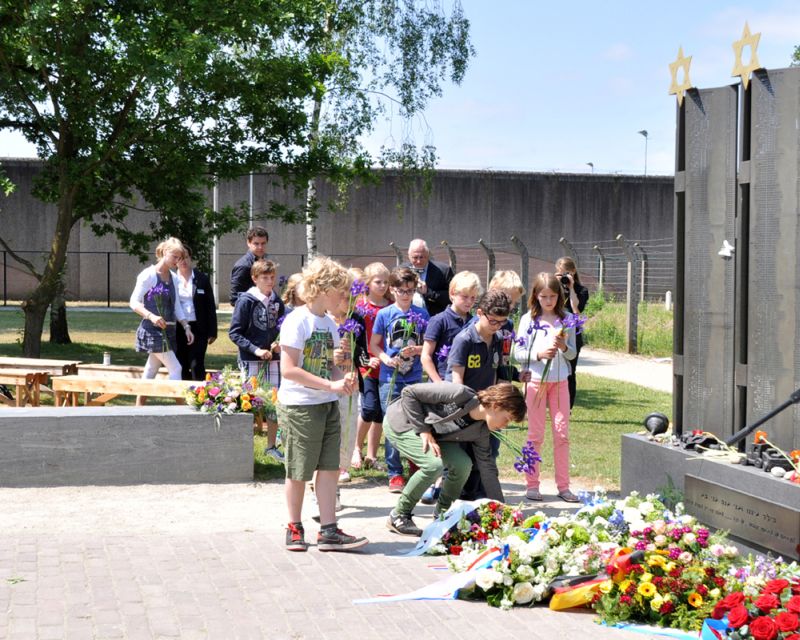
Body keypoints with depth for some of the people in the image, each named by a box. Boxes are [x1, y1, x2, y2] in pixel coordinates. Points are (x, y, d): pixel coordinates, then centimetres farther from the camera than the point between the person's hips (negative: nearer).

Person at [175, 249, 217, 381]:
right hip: (178, 329, 2)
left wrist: (212, 332, -1)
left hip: (198, 329, -2)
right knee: (181, 368, 6)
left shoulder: (202, 279, 2)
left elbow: (210, 306, 3)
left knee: (197, 366, -7)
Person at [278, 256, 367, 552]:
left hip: (328, 405, 7)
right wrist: (330, 385, -22)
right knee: (299, 472, 5)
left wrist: (344, 379, -4)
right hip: (299, 406, -7)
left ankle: (328, 531, 7)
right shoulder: (298, 320, -14)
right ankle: (294, 528, 20)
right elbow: (289, 370, -20)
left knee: (329, 468, 4)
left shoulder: (329, 323, 11)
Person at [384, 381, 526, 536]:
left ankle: (441, 514, 10)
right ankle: (398, 516, -12)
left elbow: (487, 467, -2)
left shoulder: (481, 431, -9)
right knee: (434, 463, -28)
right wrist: (423, 430, -27)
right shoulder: (459, 394, -32)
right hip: (400, 423, -7)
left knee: (463, 464, -12)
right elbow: (409, 392, -27)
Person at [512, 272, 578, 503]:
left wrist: (564, 347, -13)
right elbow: (517, 353, -3)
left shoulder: (566, 319, 4)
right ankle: (532, 485, 7)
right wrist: (539, 354, -18)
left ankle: (563, 485, 8)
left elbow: (572, 353, 8)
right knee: (536, 434, 2)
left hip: (560, 381, 2)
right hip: (535, 380, -2)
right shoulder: (528, 320, -1)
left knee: (562, 433, 2)